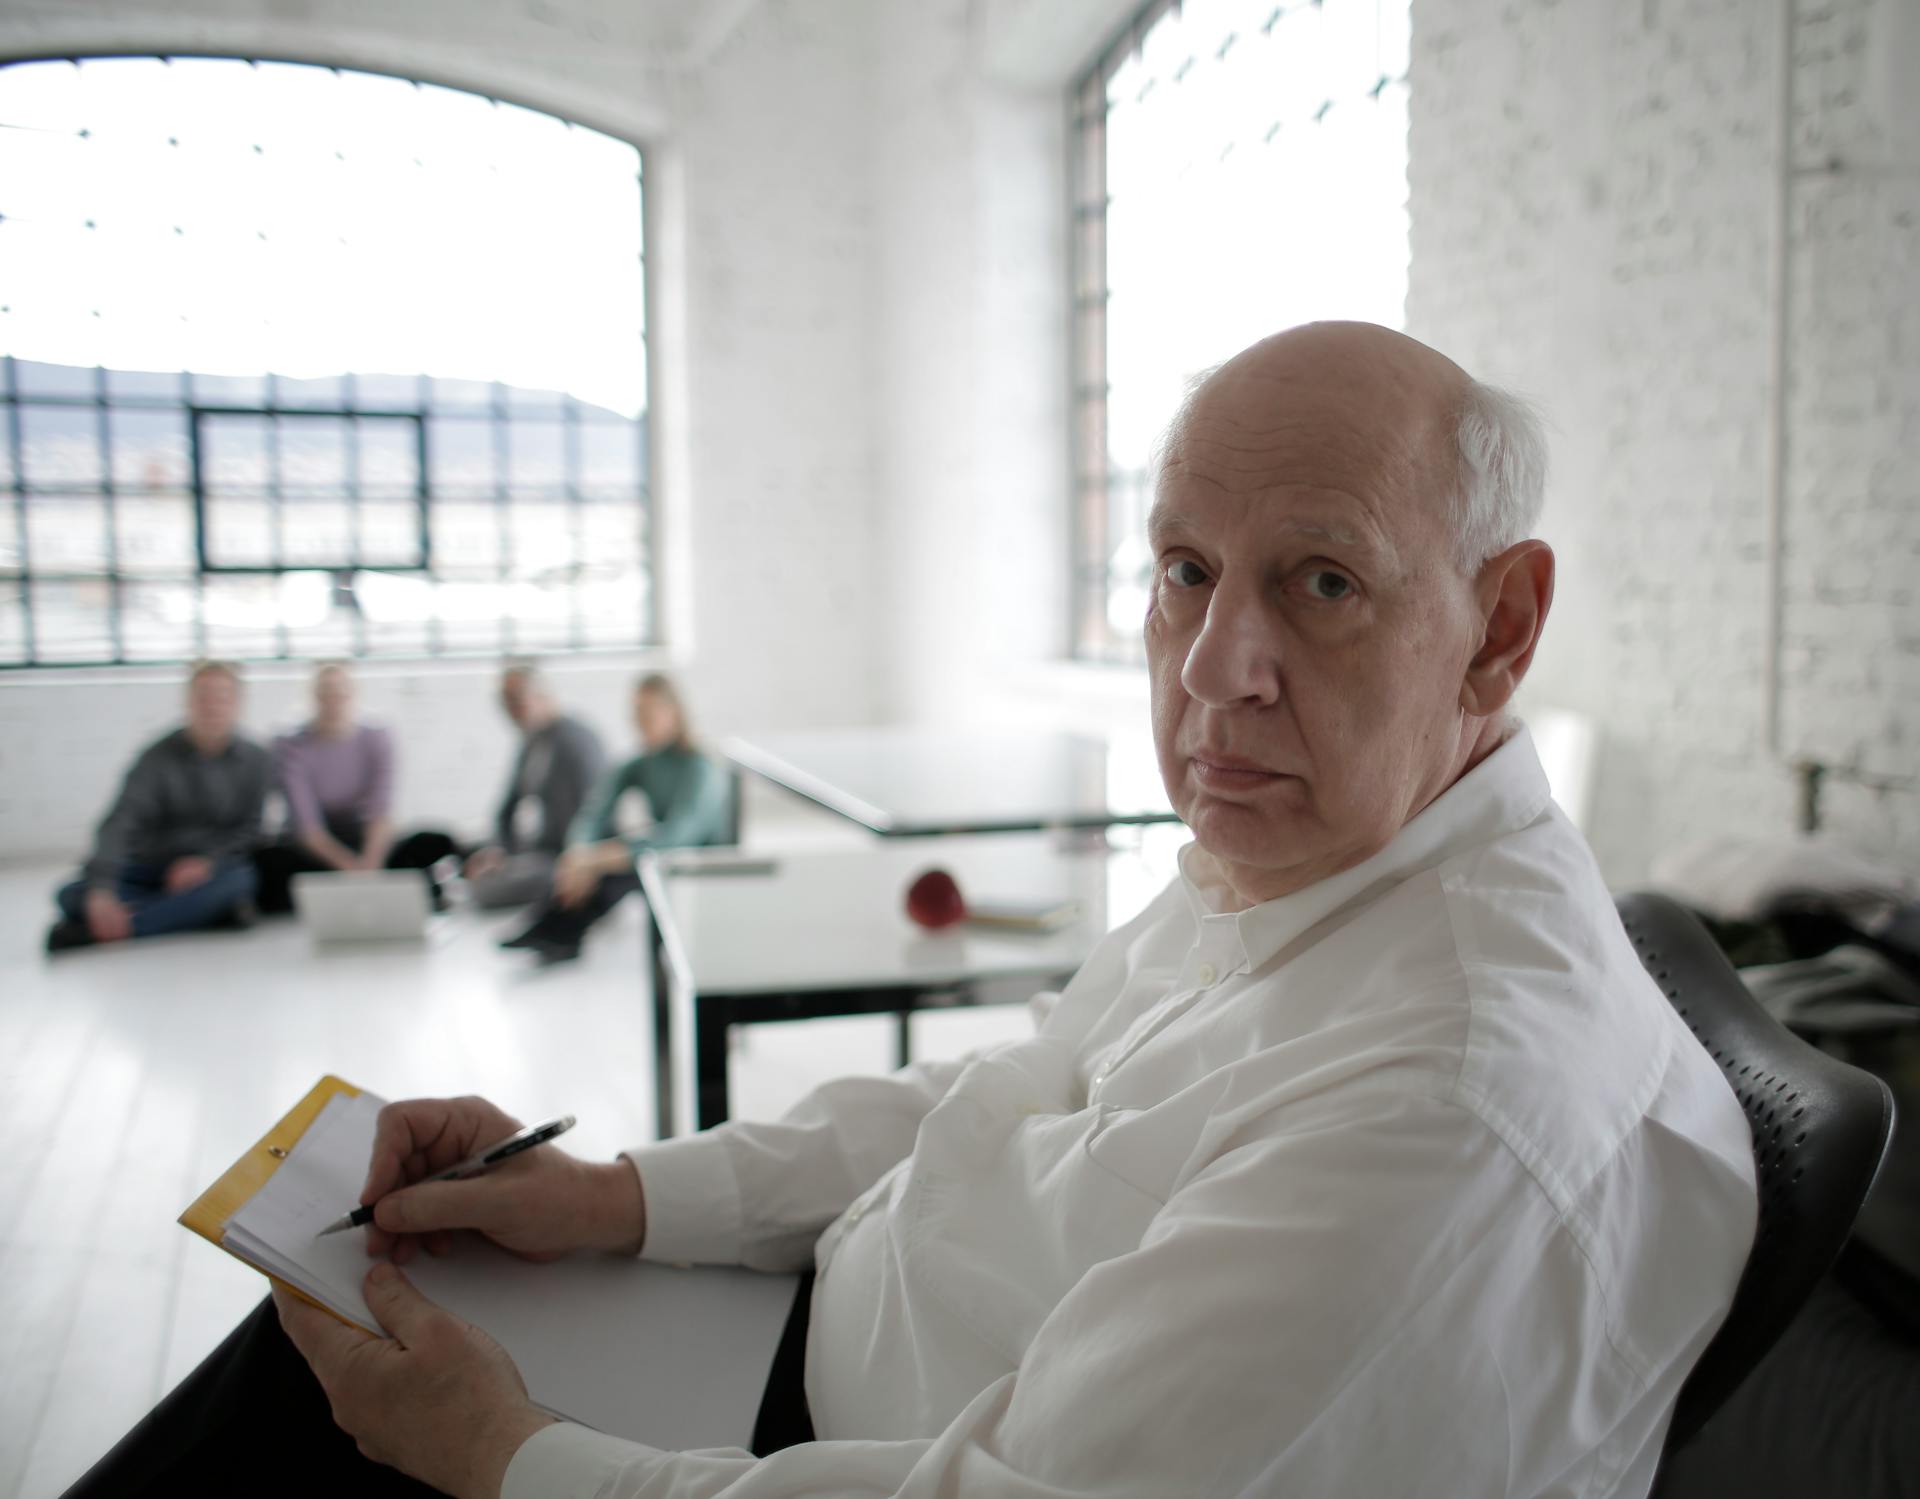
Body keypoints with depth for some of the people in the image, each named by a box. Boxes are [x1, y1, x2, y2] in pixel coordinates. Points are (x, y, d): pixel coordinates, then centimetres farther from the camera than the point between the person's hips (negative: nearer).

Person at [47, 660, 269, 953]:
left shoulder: (253, 760, -3)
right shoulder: (160, 757, -10)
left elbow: (251, 829, -1)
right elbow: (119, 825, -20)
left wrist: (208, 860, -22)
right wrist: (101, 890, -36)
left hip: (210, 871, 0)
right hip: (150, 870, 0)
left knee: (237, 879, -36)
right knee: (73, 895, -26)